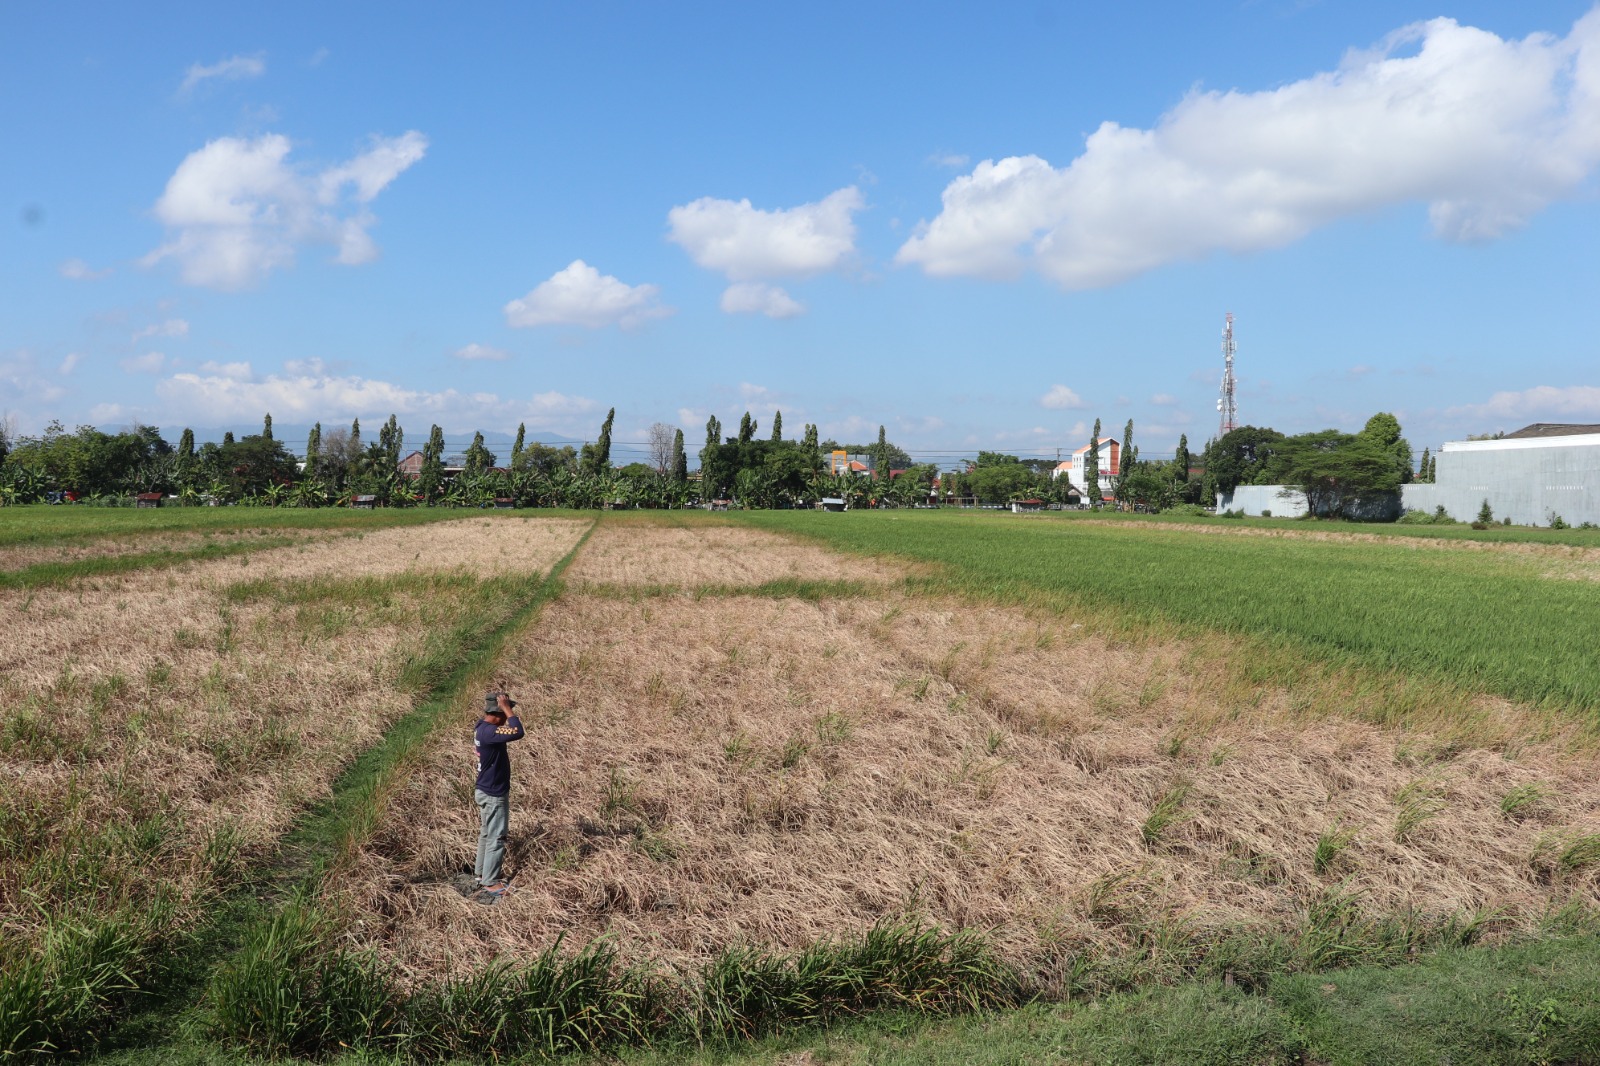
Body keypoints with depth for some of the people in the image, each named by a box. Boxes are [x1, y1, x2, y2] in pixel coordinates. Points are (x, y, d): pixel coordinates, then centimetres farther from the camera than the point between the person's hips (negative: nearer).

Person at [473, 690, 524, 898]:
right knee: (496, 838, 1)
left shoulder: (482, 728, 4)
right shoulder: (489, 732, -28)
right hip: (493, 794, -10)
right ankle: (490, 883, 9)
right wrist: (507, 708, -32)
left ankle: (481, 873, 36)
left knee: (486, 834, 23)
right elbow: (517, 732, -39)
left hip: (485, 790, 10)